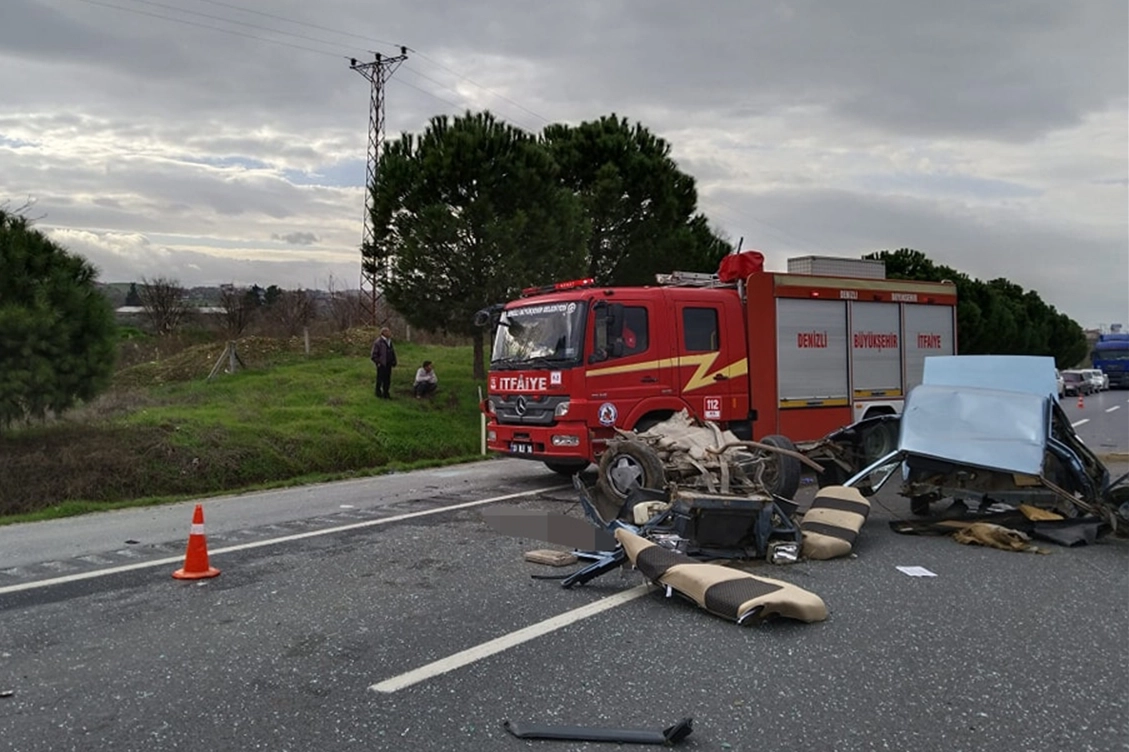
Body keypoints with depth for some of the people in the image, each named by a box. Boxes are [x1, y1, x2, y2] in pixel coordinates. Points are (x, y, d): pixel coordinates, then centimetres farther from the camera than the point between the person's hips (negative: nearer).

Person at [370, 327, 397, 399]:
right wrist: (378, 362, -15)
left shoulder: (389, 341, 12)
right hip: (381, 365, -7)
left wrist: (394, 361, 12)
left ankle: (386, 393, 20)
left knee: (387, 380, 11)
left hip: (388, 364, 7)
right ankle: (378, 393, 15)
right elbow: (374, 354, -13)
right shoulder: (378, 342, -13)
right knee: (380, 379, 3)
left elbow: (392, 352, 19)